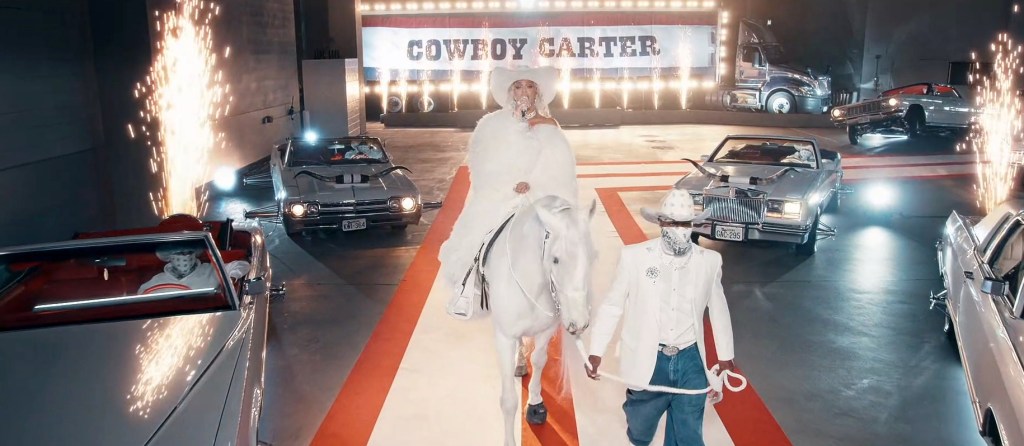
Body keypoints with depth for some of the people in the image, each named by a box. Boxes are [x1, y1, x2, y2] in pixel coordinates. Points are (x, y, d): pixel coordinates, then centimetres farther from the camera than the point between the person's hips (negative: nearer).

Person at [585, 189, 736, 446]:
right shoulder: (635, 257, -11)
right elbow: (612, 306, -5)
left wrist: (725, 356, 17)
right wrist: (596, 352, -8)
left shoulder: (709, 261, -4)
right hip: (647, 359, -1)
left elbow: (718, 310, 9)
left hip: (690, 360, 1)